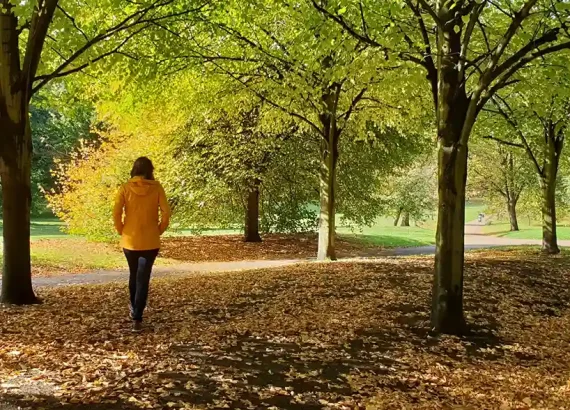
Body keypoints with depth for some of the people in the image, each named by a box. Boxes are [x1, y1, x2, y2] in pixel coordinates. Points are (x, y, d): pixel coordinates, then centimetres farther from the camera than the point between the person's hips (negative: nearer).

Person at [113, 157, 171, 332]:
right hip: (150, 241, -1)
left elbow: (116, 213, -10)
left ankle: (134, 309, 37)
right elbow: (166, 212, -11)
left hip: (130, 240, 1)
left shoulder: (125, 188, -4)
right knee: (143, 279, 2)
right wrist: (159, 230, 3)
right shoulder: (156, 187, -5)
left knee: (133, 275, 22)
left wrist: (121, 231, 4)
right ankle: (137, 319, -4)